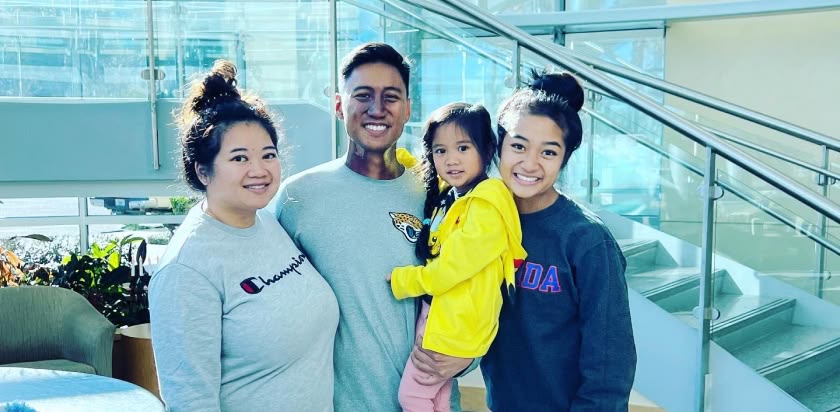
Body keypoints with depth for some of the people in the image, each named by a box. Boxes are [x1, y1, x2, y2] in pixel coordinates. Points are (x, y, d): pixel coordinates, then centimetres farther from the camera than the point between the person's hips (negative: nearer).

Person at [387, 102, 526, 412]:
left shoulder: (487, 206, -21)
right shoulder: (445, 195, 5)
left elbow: (452, 267, -22)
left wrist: (402, 281, -8)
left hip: (458, 322, -8)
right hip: (435, 310, 8)